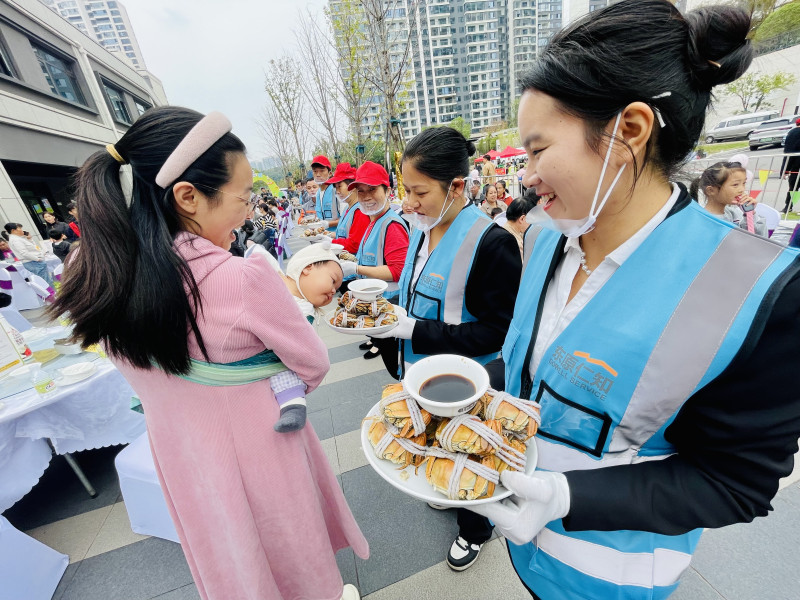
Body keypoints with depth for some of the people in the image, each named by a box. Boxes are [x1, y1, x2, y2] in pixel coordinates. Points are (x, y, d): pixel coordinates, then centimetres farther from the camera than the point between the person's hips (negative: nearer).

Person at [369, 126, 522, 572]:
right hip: (422, 373, 7)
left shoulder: (492, 243, -24)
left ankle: (476, 528, 50)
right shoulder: (423, 230, 0)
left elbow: (497, 331, -24)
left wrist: (415, 330, -28)